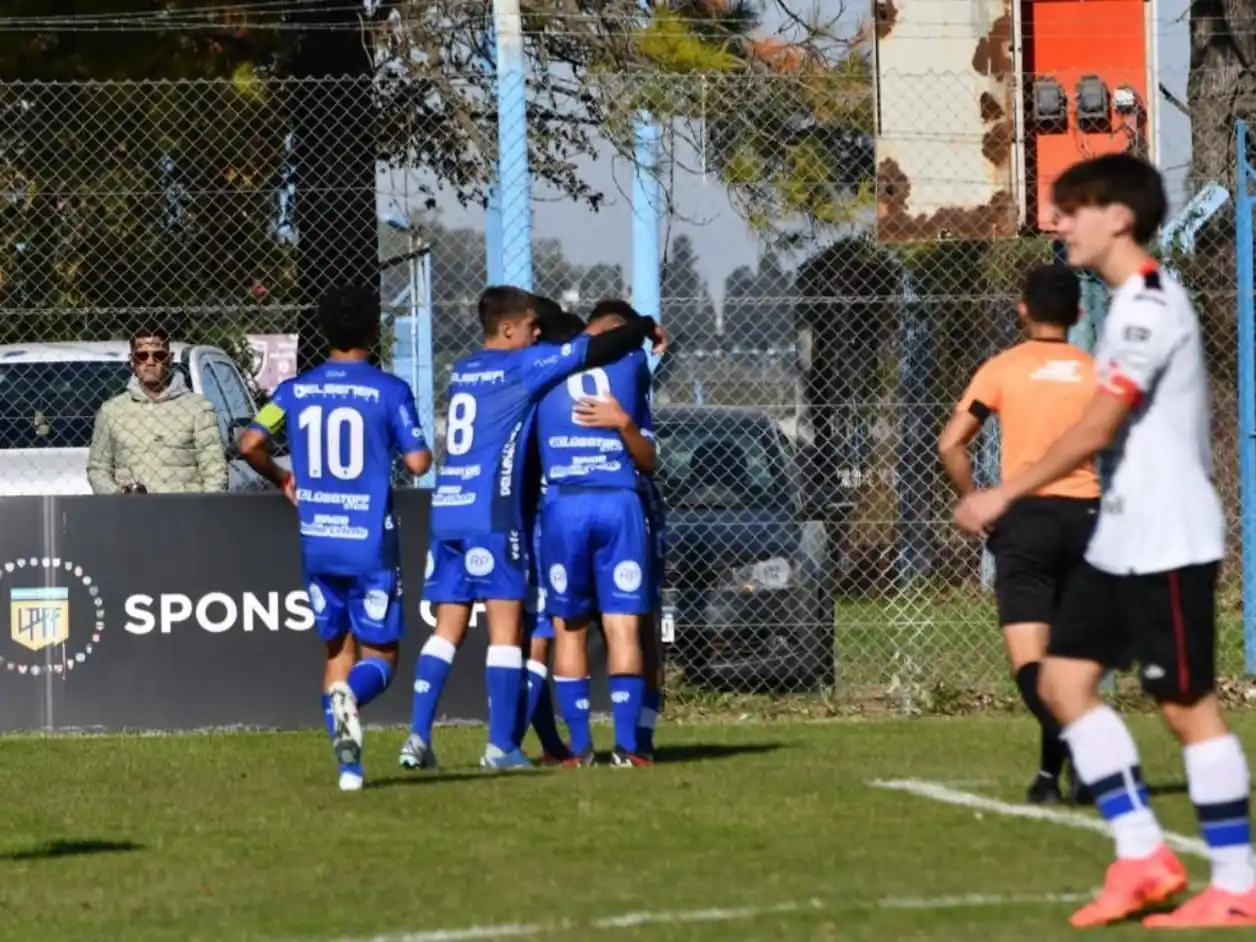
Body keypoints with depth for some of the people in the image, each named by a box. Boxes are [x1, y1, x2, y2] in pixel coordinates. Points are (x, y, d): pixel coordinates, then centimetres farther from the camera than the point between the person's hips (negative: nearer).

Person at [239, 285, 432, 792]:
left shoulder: (295, 390, 3)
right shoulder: (389, 391, -6)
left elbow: (250, 443, -6)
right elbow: (418, 462, -10)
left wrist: (280, 478, 13)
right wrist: (417, 446, 13)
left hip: (317, 541, 3)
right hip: (371, 542, -3)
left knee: (337, 651, 15)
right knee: (379, 655, 4)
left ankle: (348, 762, 6)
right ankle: (350, 696, -31)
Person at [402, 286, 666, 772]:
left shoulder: (462, 371, 18)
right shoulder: (522, 365, -3)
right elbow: (596, 349, -3)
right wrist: (647, 329, 14)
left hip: (446, 511, 7)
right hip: (491, 514, -7)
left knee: (449, 627, 8)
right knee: (506, 624, -2)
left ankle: (418, 736, -1)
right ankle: (501, 745, -4)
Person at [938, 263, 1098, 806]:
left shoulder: (1003, 369, 1)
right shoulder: (1097, 374, 6)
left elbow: (950, 445, -5)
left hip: (1025, 517, -3)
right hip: (1085, 515, 3)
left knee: (1028, 660, -9)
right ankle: (1050, 772, 18)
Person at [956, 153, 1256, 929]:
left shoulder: (1150, 305, -16)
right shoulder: (1137, 301, 14)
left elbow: (1097, 428, -21)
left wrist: (1005, 496, -18)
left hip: (1166, 540, -10)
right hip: (1123, 539, 10)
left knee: (1188, 704, -5)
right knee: (1065, 678, 6)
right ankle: (1143, 855, 8)